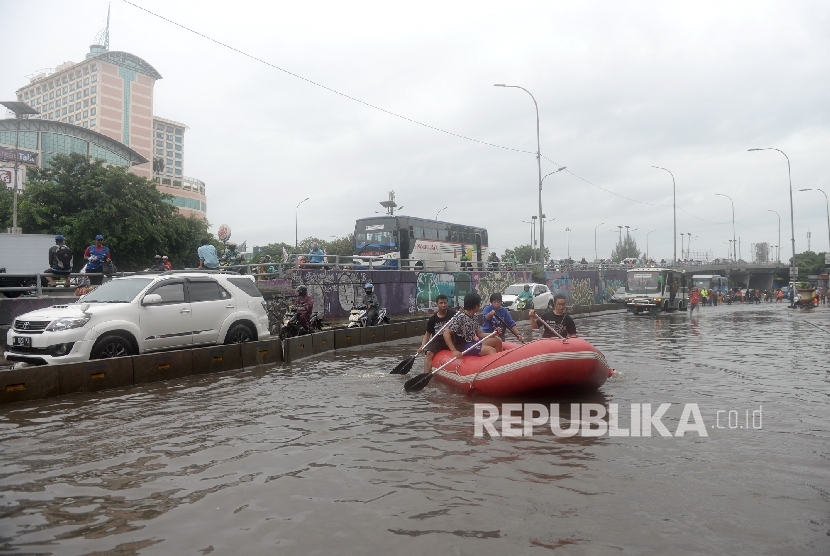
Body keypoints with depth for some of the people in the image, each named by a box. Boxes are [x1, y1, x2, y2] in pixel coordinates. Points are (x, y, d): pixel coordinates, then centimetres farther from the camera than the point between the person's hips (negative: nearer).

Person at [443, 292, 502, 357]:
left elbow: (479, 334, 12)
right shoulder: (460, 318, -21)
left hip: (472, 343, 9)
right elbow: (446, 333, -26)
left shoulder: (473, 317, 7)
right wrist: (454, 351, -33)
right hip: (463, 346, -9)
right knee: (492, 350, -22)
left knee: (497, 341, 10)